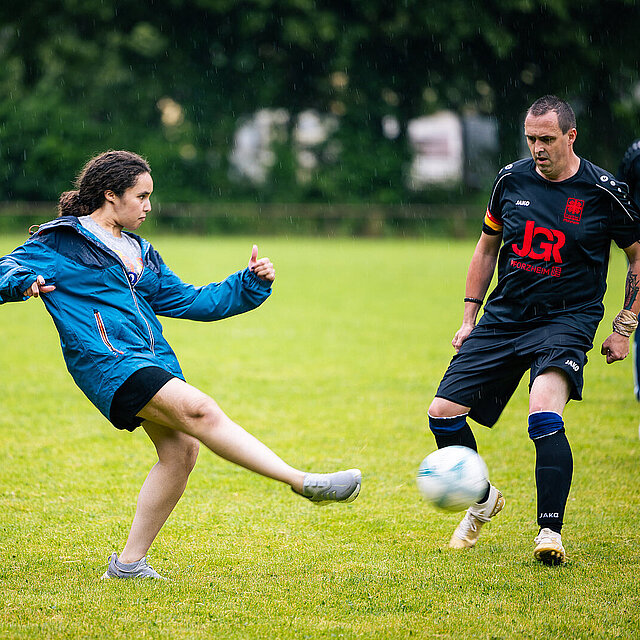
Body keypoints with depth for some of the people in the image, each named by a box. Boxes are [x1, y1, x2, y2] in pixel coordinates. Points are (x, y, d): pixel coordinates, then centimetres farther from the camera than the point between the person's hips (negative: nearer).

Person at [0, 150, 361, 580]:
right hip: (107, 362, -9)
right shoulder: (60, 242, 4)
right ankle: (306, 483, -32)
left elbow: (191, 301, 28)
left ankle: (130, 561, 5)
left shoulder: (140, 253, 26)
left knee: (182, 448, -7)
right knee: (199, 409, -24)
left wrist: (251, 284, 18)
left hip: (154, 360, 9)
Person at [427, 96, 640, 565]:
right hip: (504, 317, 5)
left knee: (544, 413, -30)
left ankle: (551, 531, -25)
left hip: (567, 319, -5)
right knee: (444, 412, -4)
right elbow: (487, 247, 17)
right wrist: (469, 317, 14)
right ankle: (483, 500, 22)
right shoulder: (512, 179, 3)